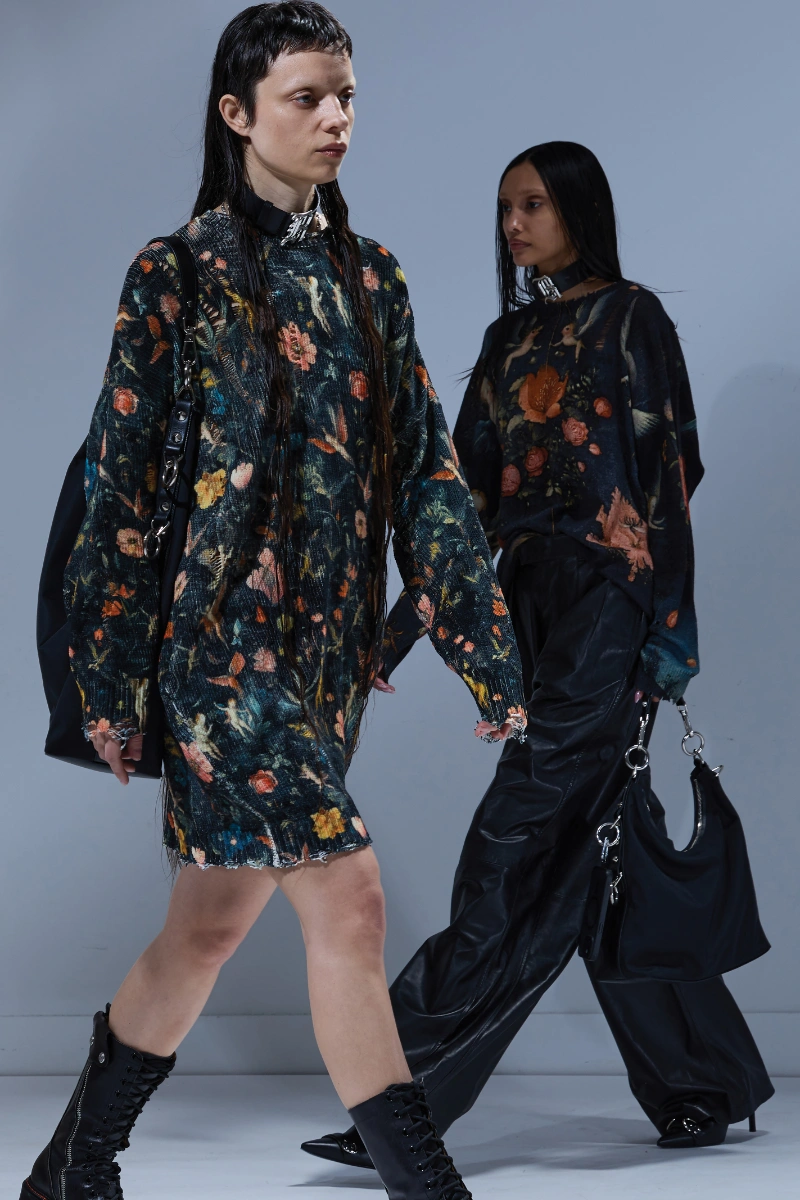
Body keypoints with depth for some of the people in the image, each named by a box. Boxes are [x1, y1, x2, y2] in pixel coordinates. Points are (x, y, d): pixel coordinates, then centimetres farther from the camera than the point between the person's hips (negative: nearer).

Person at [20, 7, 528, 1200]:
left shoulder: (370, 277, 12)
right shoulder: (177, 274, -4)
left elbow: (426, 470, 9)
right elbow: (120, 484, -5)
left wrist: (486, 648, 3)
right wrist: (111, 682, -7)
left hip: (331, 641, 6)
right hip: (221, 634, -6)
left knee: (213, 920, 13)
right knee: (348, 898, -12)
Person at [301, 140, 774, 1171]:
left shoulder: (630, 318, -3)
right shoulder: (509, 339, 17)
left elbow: (669, 471, -8)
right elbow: (472, 491, 16)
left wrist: (668, 632, -14)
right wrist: (406, 623, 11)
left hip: (607, 599, -8)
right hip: (532, 601, 8)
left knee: (521, 840, -11)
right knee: (588, 852, 9)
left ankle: (410, 1093, -12)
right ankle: (705, 1087, 20)